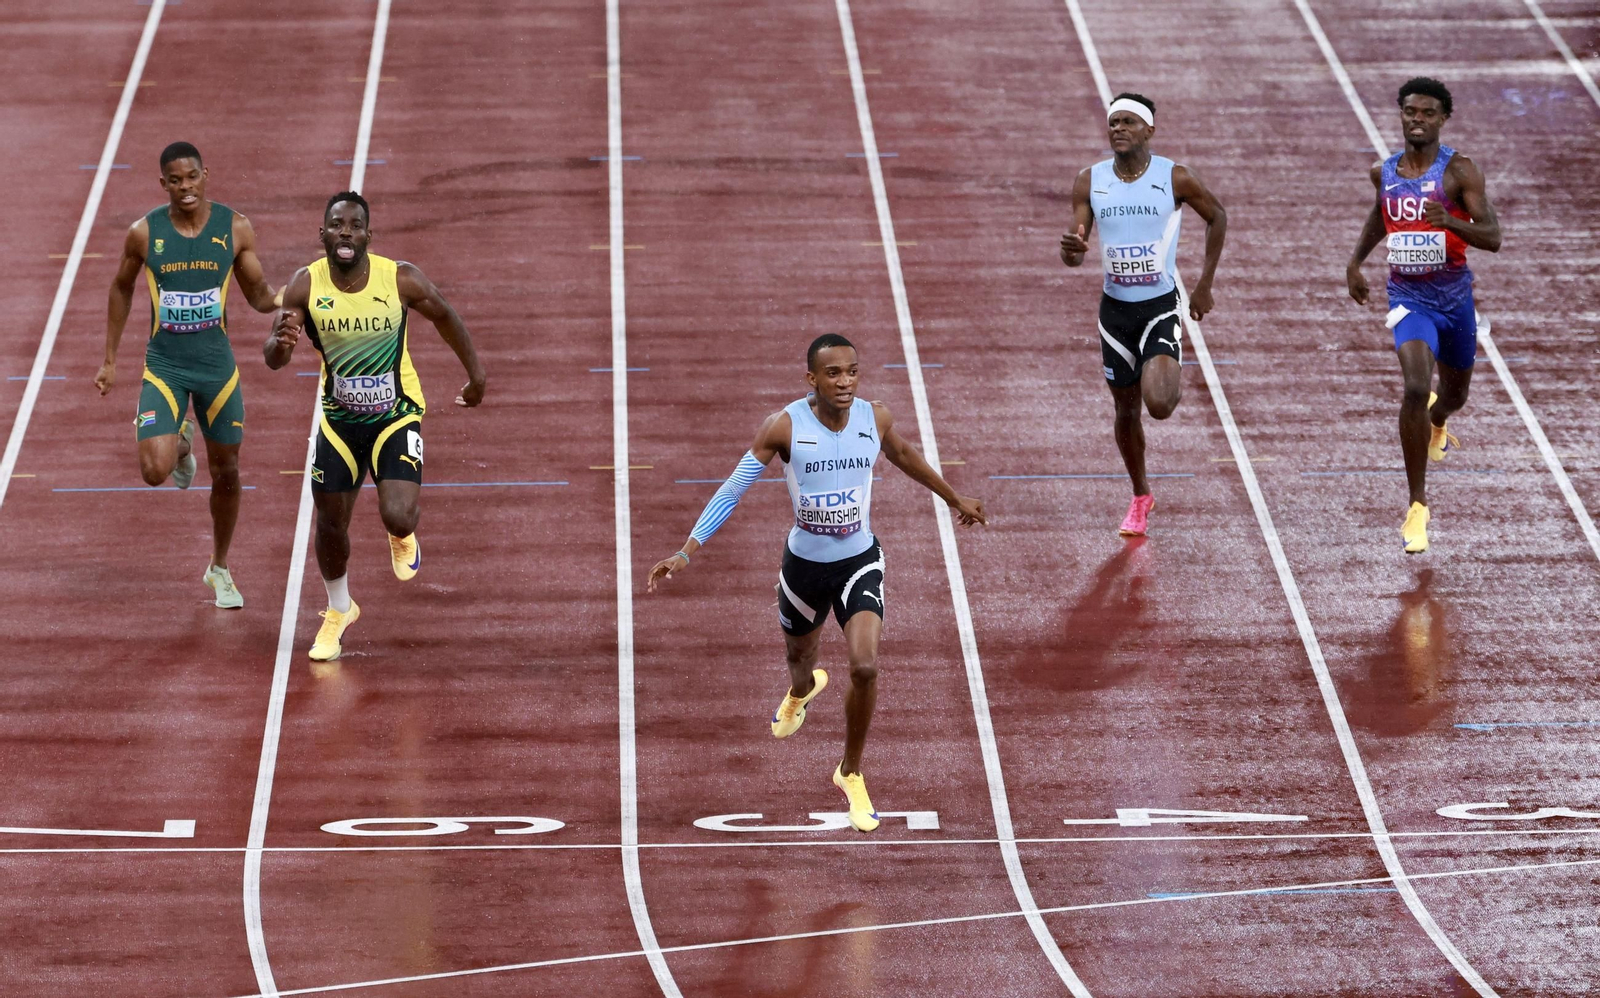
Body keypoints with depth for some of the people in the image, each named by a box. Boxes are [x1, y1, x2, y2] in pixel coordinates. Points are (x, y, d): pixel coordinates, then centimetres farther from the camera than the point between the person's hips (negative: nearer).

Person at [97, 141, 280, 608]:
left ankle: (219, 568, 30)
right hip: (164, 367, -1)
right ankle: (181, 443, 23)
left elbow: (258, 294, 3)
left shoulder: (235, 228, -6)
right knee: (155, 471, -16)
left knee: (226, 471, 9)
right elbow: (121, 289, 8)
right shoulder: (144, 233, -8)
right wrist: (109, 360, 9)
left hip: (217, 366, 1)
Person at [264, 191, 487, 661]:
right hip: (339, 418, 2)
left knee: (398, 517, -20)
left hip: (397, 415, -2)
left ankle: (403, 537, 21)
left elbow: (443, 315, 1)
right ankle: (338, 610, 38)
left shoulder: (402, 280, -19)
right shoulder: (305, 286, -15)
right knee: (331, 522, 9)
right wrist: (281, 344, -39)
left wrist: (475, 372, 12)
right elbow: (272, 358, -14)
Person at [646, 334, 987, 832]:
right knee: (800, 659, 23)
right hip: (804, 564, 0)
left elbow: (904, 455, 12)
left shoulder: (875, 418, -12)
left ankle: (851, 773, 6)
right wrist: (686, 553, -23)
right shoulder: (785, 426, -20)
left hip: (859, 563, 0)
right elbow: (733, 490, -16)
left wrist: (954, 498, 25)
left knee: (865, 667, -19)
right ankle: (802, 691, 66)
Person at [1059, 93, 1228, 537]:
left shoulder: (1175, 179, -10)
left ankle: (1171, 380, 17)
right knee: (1126, 410, 12)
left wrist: (1205, 285, 7)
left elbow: (1217, 217, 7)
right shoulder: (1090, 182, -3)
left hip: (1162, 305, -3)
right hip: (1115, 309, 3)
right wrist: (1071, 250, -29)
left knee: (1159, 404, -22)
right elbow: (1074, 255, -3)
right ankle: (1140, 499, 33)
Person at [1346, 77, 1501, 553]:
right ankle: (1417, 506, -17)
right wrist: (1355, 261, 18)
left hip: (1455, 299, 0)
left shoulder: (1460, 171, -10)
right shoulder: (1385, 173, 1)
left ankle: (1436, 422, 63)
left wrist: (1452, 222, -34)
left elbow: (1493, 237, -17)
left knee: (1454, 395, 20)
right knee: (1415, 388, -24)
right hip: (1409, 300, 0)